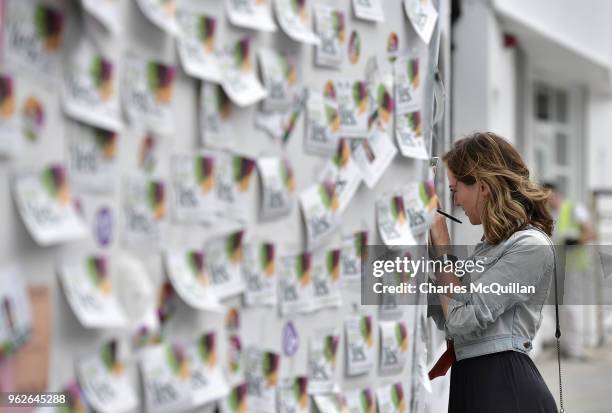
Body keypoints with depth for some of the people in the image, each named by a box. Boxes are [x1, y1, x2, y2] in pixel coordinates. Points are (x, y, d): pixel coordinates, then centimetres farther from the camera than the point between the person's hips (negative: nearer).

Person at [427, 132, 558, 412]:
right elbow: (444, 318, 17)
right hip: (470, 383, 9)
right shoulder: (492, 244, 16)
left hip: (504, 386, -9)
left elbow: (460, 319, -19)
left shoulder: (531, 246, -13)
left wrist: (441, 246, -8)